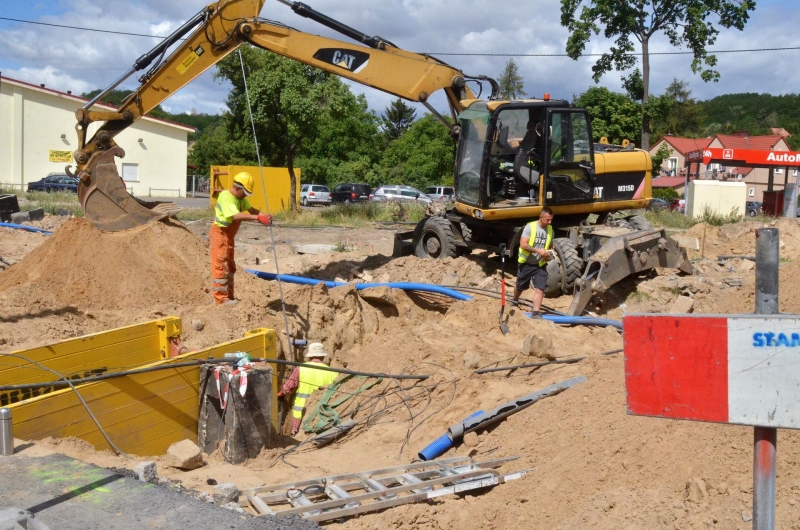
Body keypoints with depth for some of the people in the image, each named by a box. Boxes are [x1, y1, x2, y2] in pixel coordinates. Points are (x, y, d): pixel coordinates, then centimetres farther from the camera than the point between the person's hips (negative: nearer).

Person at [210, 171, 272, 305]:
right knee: (220, 267, -7)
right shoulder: (226, 197, -24)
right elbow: (236, 216, -37)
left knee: (230, 267, 15)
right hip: (220, 234, -10)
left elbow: (251, 209, 0)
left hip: (229, 236, 10)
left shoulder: (240, 198, 7)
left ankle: (229, 297, 23)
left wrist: (264, 216, -19)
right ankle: (221, 298, -4)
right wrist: (257, 218, -43)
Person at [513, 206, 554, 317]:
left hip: (540, 265, 3)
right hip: (527, 263, -3)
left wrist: (549, 254, -7)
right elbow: (523, 244, -22)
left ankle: (535, 313, -11)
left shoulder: (550, 230, 1)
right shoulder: (530, 227, -16)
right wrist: (538, 250, -31)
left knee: (540, 288, -11)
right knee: (520, 286, 16)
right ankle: (515, 301, 47)